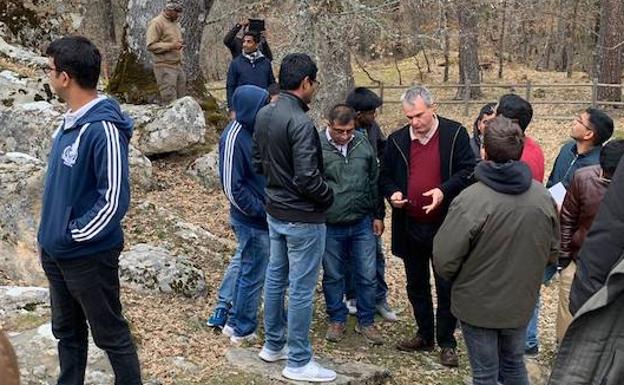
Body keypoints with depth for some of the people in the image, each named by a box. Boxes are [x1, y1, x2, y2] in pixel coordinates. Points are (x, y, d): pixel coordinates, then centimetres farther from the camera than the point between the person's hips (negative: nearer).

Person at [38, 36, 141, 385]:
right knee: (67, 332, 22)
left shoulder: (103, 129, -24)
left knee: (111, 335, 8)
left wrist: (74, 235, -16)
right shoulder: (71, 121, 4)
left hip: (89, 256, -9)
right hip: (55, 252, 9)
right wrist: (53, 231, 10)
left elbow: (115, 200, -26)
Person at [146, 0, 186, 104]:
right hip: (165, 68, -8)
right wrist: (171, 46, -20)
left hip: (178, 66, 8)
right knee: (170, 102, -10)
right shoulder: (157, 23, -7)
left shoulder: (174, 23, 19)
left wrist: (180, 44, 12)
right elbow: (151, 45, -14)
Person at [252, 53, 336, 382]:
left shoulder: (263, 115, 2)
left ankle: (273, 345, 34)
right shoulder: (300, 123, -24)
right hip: (303, 217, -9)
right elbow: (307, 179, -25)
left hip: (274, 212, 9)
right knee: (301, 289, 1)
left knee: (276, 277, 19)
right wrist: (329, 197, -7)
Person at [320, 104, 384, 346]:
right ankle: (337, 320, 30)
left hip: (362, 224, 3)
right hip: (330, 227, -3)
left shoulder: (363, 144, 0)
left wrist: (377, 215, 11)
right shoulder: (317, 147, -12)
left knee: (367, 276, 8)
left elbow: (374, 181, 9)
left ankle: (366, 322, 24)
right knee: (333, 276, 12)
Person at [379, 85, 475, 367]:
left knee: (446, 286, 4)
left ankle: (447, 342, 16)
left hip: (445, 226, -4)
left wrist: (445, 190, -23)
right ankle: (424, 336, 30)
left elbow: (468, 171, -8)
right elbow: (385, 176, 13)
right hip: (409, 226, 4)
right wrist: (392, 193, -8)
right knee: (416, 285, 15)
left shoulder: (455, 134, -7)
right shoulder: (397, 140, 4)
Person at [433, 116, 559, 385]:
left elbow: (444, 261, -21)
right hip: (521, 302, 4)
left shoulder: (470, 201, -26)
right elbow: (552, 252, 3)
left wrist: (458, 280, 1)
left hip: (478, 305, -4)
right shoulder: (543, 196, -11)